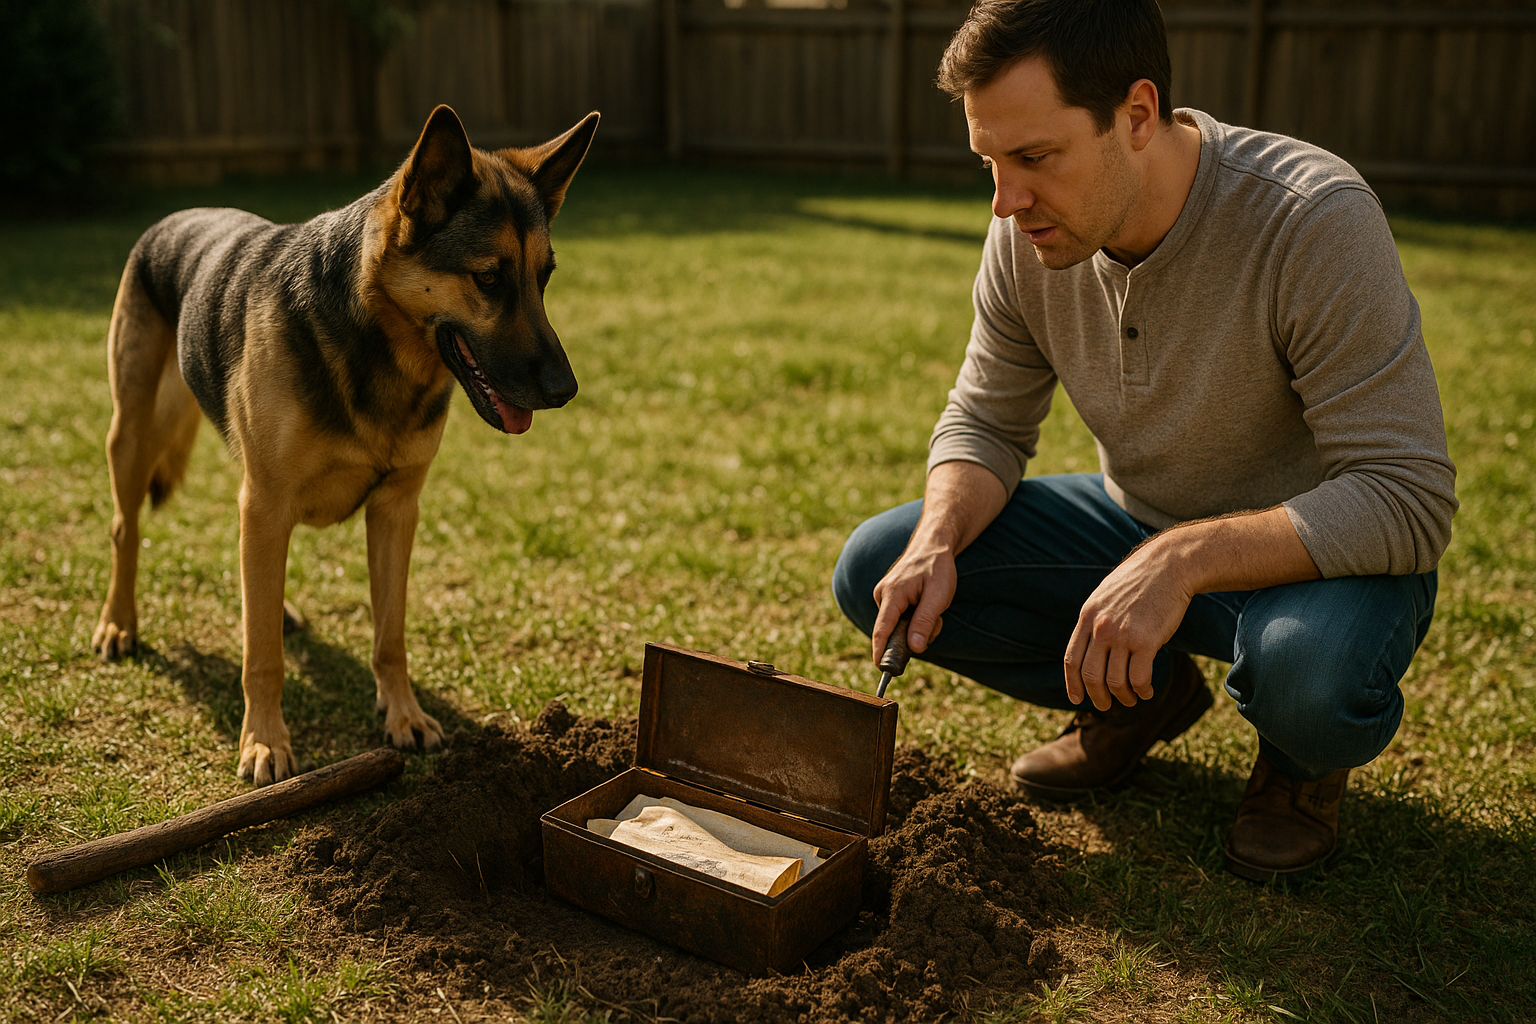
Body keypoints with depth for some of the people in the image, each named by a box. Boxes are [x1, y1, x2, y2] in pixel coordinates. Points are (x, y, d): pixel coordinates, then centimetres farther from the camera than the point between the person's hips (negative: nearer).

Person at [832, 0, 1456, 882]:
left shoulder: (1314, 219, -29)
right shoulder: (1030, 232, -12)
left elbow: (1410, 500, -30)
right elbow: (987, 421, 1)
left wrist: (1181, 560, -41)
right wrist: (938, 541, -21)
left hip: (1308, 549, -5)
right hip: (1137, 525, 5)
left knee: (1312, 680, -40)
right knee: (876, 570, -10)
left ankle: (1301, 750, 1)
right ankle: (1148, 696, 9)